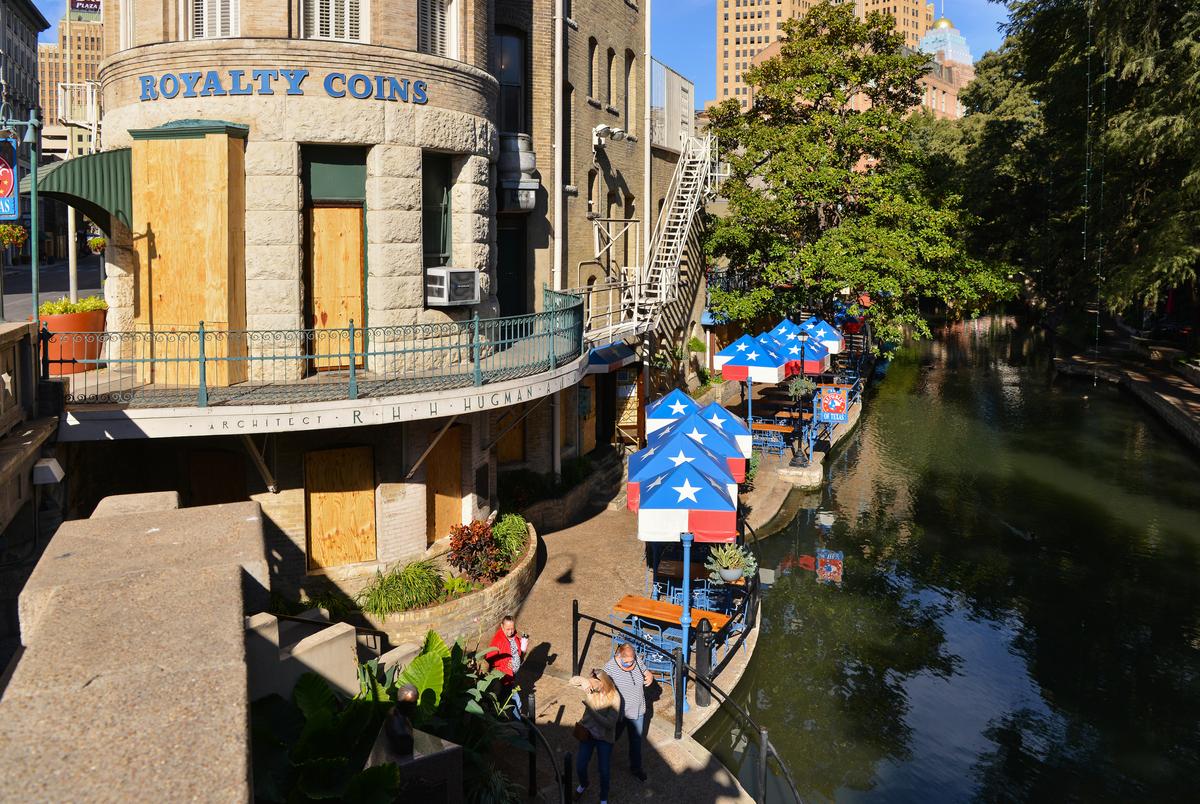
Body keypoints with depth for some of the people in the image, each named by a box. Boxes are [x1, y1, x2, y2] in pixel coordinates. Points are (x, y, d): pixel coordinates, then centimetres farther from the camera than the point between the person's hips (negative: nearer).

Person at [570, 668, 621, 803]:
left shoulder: (614, 697, -24)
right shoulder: (592, 688, -14)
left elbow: (610, 723, -28)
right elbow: (573, 680, -5)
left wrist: (590, 709, -35)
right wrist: (582, 680, -29)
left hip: (604, 738, -3)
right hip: (588, 733, 3)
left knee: (605, 771, 5)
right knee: (580, 767, 11)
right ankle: (583, 785, 47)